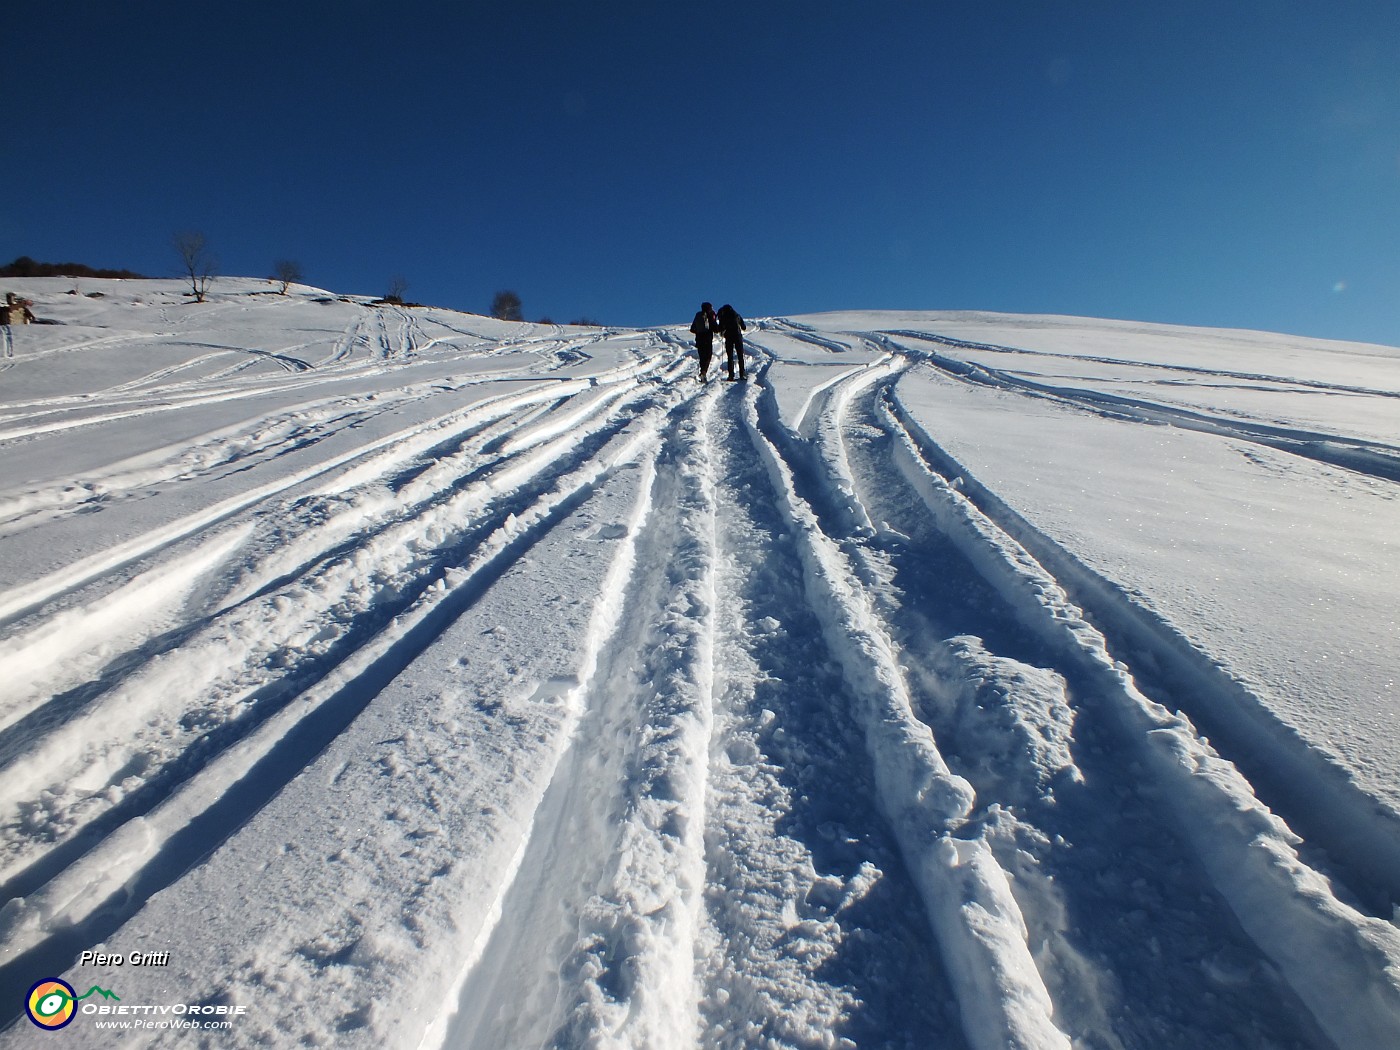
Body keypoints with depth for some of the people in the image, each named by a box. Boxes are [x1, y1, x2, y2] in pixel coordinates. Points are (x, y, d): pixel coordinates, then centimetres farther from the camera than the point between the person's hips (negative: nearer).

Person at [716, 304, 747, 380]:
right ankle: (742, 375, 2)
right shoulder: (737, 315, 8)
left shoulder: (723, 317, 2)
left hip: (729, 337, -1)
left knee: (730, 357, 3)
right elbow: (744, 327, 9)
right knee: (740, 356, 7)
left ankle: (731, 375, -5)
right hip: (738, 337, 1)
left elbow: (721, 329, -3)